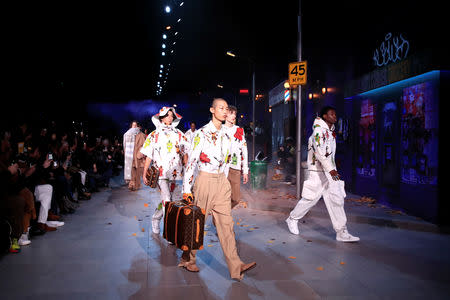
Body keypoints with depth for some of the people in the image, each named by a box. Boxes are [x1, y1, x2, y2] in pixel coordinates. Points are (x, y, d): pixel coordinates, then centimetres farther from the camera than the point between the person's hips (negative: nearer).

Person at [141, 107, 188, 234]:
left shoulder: (179, 134, 12)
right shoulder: (154, 135, 7)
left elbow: (185, 154, 10)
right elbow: (149, 156, 7)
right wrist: (144, 174, 4)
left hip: (176, 174, 3)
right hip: (161, 174, -3)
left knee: (176, 200, 5)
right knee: (167, 201, -11)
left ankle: (156, 219, 28)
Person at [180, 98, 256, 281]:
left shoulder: (226, 135, 11)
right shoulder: (202, 134, -9)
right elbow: (191, 161, -11)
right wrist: (186, 189, -12)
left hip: (221, 182, 6)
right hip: (205, 180, -5)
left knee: (226, 224, 1)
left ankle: (236, 267, 1)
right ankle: (187, 260, 27)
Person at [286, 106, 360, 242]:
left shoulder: (331, 131, 15)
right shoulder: (319, 130, -13)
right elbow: (319, 151, -24)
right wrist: (330, 169, -32)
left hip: (330, 171, 8)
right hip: (318, 171, -8)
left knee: (337, 199, 1)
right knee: (310, 198, 3)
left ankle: (342, 232, 4)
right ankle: (292, 219, 25)